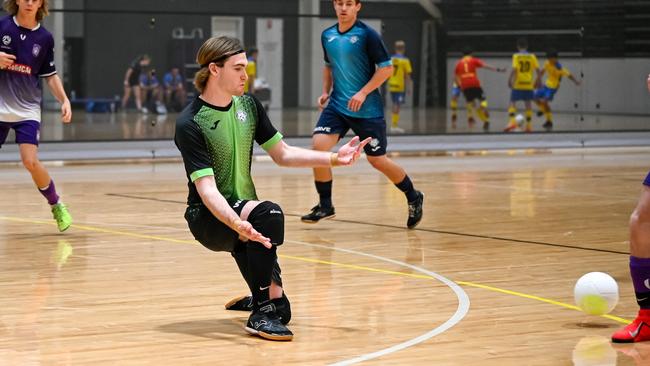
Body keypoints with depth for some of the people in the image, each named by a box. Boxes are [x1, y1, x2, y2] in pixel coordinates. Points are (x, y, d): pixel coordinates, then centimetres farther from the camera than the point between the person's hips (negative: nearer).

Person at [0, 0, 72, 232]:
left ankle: (57, 206, 5)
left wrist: (64, 101, -1)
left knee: (30, 161, -15)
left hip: (27, 110, 0)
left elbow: (50, 75, 10)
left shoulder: (44, 38, 1)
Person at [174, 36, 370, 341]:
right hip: (209, 217, -6)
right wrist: (237, 223, -44)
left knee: (280, 311, -11)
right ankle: (262, 313, -26)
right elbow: (207, 189, -26)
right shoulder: (190, 124, -17)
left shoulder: (247, 105, 4)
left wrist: (334, 159, 2)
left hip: (244, 214, 6)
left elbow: (282, 154, 13)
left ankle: (259, 302, 27)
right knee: (269, 213, -37)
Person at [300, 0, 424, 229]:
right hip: (337, 105, 5)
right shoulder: (327, 36, 7)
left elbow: (387, 67, -12)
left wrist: (363, 93, -18)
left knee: (377, 160, 2)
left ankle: (413, 198, 27)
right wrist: (326, 92, 10)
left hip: (367, 109, -5)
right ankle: (324, 205, 0)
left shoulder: (366, 34, -11)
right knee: (318, 145, -15)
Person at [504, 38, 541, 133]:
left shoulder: (516, 56, -4)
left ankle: (512, 121, -19)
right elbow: (537, 70, 0)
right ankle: (529, 125, 12)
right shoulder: (532, 56, 4)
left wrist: (510, 79, -9)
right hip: (529, 84, 3)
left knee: (512, 102, 2)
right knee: (528, 103, 12)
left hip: (518, 84, -3)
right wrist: (537, 80, 10)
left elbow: (514, 69, -15)